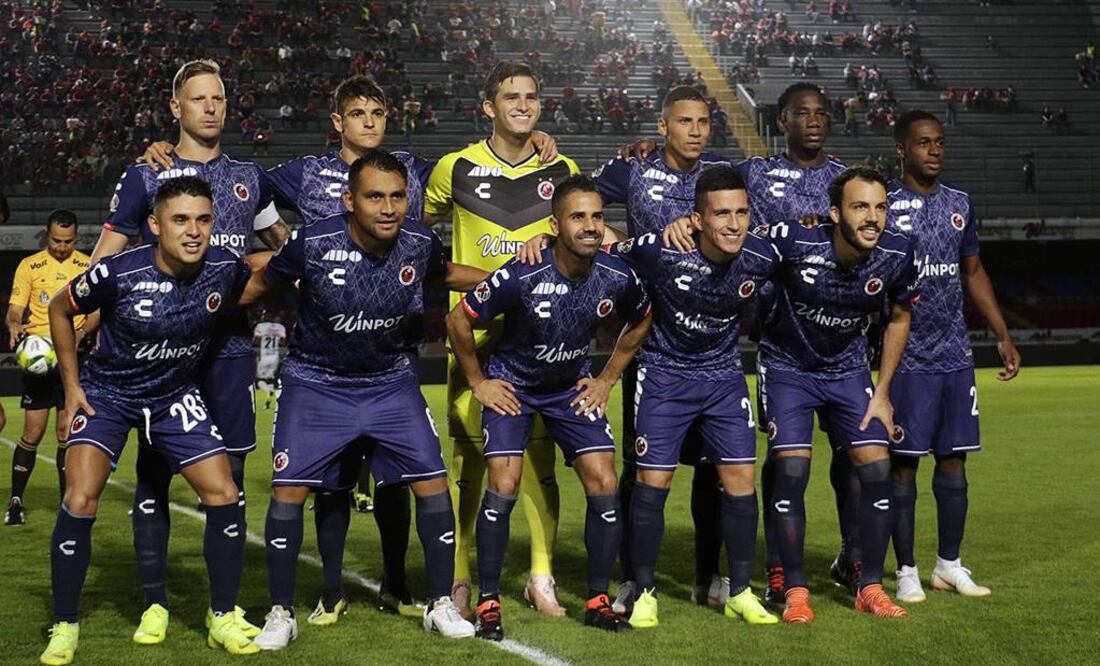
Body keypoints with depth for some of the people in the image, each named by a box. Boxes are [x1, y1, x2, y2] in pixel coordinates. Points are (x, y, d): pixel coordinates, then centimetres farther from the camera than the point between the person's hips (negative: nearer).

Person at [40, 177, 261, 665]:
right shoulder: (117, 274, -26)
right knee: (80, 501, -17)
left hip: (176, 396, 3)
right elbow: (60, 309, -6)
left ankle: (223, 619, 13)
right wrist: (71, 384, -5)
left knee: (224, 496, -5)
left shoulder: (225, 268, -18)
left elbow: (239, 293, 11)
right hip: (106, 391, -3)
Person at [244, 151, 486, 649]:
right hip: (316, 383, -2)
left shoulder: (419, 244, -14)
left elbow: (443, 273, 11)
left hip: (391, 381, 2)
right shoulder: (312, 243, -22)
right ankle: (281, 613, 7)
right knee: (289, 489, -9)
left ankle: (441, 605, 10)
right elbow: (263, 283, -3)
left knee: (432, 482, -6)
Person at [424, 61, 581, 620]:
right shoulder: (456, 168, 1)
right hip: (474, 334, -1)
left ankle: (543, 577, 12)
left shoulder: (564, 171, 7)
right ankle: (458, 579, 9)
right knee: (469, 456, -1)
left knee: (541, 457, 2)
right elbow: (419, 224, 15)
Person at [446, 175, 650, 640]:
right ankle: (488, 603, 0)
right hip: (512, 384, -3)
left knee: (604, 485, -6)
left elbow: (639, 324, 7)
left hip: (572, 387, 4)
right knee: (503, 487, -14)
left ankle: (598, 601, 8)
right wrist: (478, 382, -7)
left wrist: (607, 379, 5)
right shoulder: (522, 277, -29)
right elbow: (459, 320, -15)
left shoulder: (616, 278, -17)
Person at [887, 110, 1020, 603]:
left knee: (954, 459, 8)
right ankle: (907, 570, 8)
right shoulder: (882, 204, -6)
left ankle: (950, 565, 19)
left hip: (955, 354, 5)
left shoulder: (958, 203, 11)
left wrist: (1003, 336, 16)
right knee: (903, 462, 0)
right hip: (906, 356, -5)